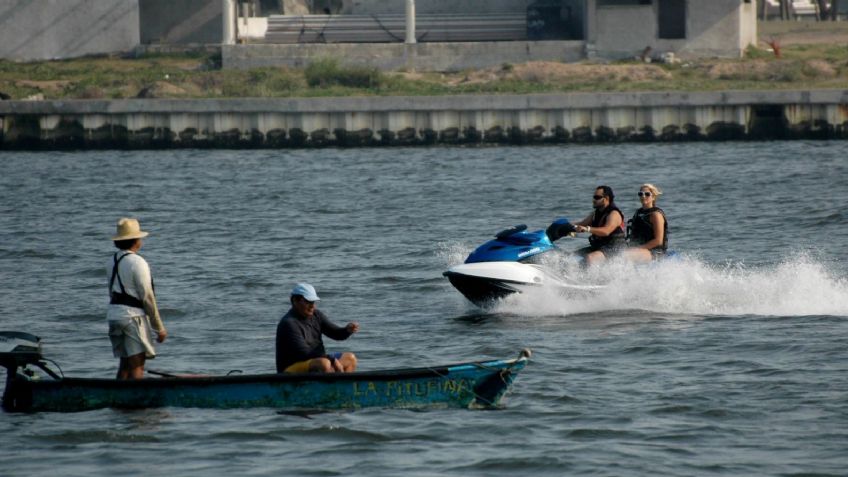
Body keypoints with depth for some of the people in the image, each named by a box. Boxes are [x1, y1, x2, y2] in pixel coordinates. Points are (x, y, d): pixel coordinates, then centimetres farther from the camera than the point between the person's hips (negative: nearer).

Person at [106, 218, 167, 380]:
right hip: (132, 315, -8)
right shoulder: (137, 263, -13)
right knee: (137, 366, -9)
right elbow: (147, 297, -13)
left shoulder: (113, 261, 12)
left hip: (113, 313, 8)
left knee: (125, 364, 13)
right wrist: (159, 328, -7)